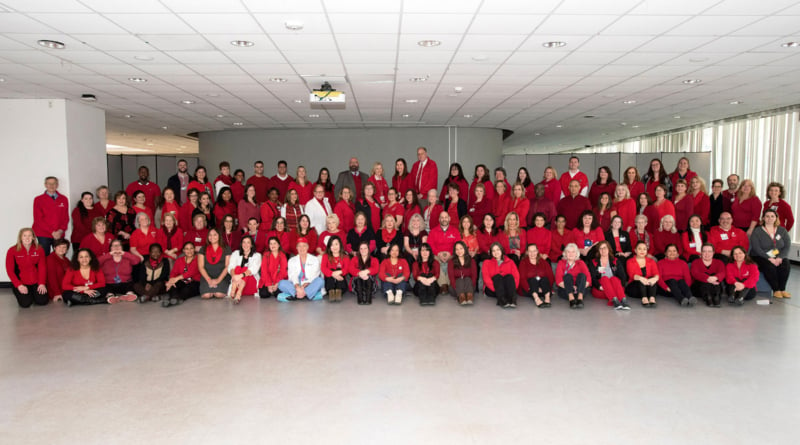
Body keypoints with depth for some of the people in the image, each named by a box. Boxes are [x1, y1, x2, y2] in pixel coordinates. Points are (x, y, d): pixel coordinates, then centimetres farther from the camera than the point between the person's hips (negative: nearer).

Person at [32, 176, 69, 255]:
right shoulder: (38, 200, 3)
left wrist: (61, 230, -7)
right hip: (43, 235, -2)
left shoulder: (64, 199, 10)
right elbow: (38, 219, -2)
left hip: (59, 234, 2)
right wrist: (52, 232, -11)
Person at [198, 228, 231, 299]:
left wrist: (218, 280, -11)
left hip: (222, 277, -1)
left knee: (219, 295, -28)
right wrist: (209, 280, -10)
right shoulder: (203, 249, 12)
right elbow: (201, 267, 5)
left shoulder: (226, 249, 8)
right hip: (207, 277, 1)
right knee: (206, 295, -27)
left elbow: (227, 266, 2)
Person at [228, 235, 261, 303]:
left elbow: (253, 269, -13)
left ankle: (238, 294, -50)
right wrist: (234, 276, -29)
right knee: (238, 268, -24)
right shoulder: (235, 253, 14)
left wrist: (241, 275, -33)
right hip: (236, 282, 1)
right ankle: (233, 292, -49)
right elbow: (230, 267, -4)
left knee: (245, 268, -27)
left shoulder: (257, 255, 7)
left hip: (251, 281, -1)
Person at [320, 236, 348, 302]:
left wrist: (340, 272, -33)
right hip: (329, 281, 0)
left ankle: (339, 292, -41)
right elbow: (323, 268, -11)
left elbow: (347, 268, -10)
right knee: (331, 271, -25)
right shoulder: (326, 256, 8)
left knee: (338, 269, -24)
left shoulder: (344, 257, 8)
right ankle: (331, 292, -43)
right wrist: (333, 274, -30)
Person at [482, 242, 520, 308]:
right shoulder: (487, 262, 14)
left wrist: (513, 288, -17)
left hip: (507, 289, 1)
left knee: (509, 276, -26)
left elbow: (516, 276, 2)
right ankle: (502, 300, -53)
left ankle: (513, 300, -50)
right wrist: (495, 289, -19)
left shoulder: (510, 262, 17)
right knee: (497, 276, -28)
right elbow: (486, 278, -3)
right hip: (492, 290, -1)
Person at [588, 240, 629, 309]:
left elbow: (623, 275, 4)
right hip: (600, 290, -1)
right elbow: (592, 277, -2)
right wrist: (599, 286, -22)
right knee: (604, 278, -29)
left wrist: (621, 285, -17)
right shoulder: (593, 262, 13)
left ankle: (623, 300, -52)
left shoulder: (616, 261, 18)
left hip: (616, 288, 1)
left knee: (614, 278, -28)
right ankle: (614, 300, -54)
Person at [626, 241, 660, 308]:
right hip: (634, 288, -2)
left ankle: (652, 299, -48)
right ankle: (644, 299, -51)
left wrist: (655, 278, -35)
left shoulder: (651, 261, 11)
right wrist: (640, 278, -42)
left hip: (649, 286, 2)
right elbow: (632, 274, -18)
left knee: (652, 278, -28)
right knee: (641, 280, -31)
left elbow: (657, 274, -9)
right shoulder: (630, 262, 3)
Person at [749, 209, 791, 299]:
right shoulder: (757, 231, -1)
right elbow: (756, 249, -11)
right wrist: (769, 259, -21)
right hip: (761, 257, -3)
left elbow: (787, 246, 1)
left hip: (779, 257, 3)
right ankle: (776, 290, -19)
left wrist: (780, 257, -16)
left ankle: (782, 289, -18)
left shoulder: (782, 230, 11)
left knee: (785, 265, -28)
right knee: (769, 267, -32)